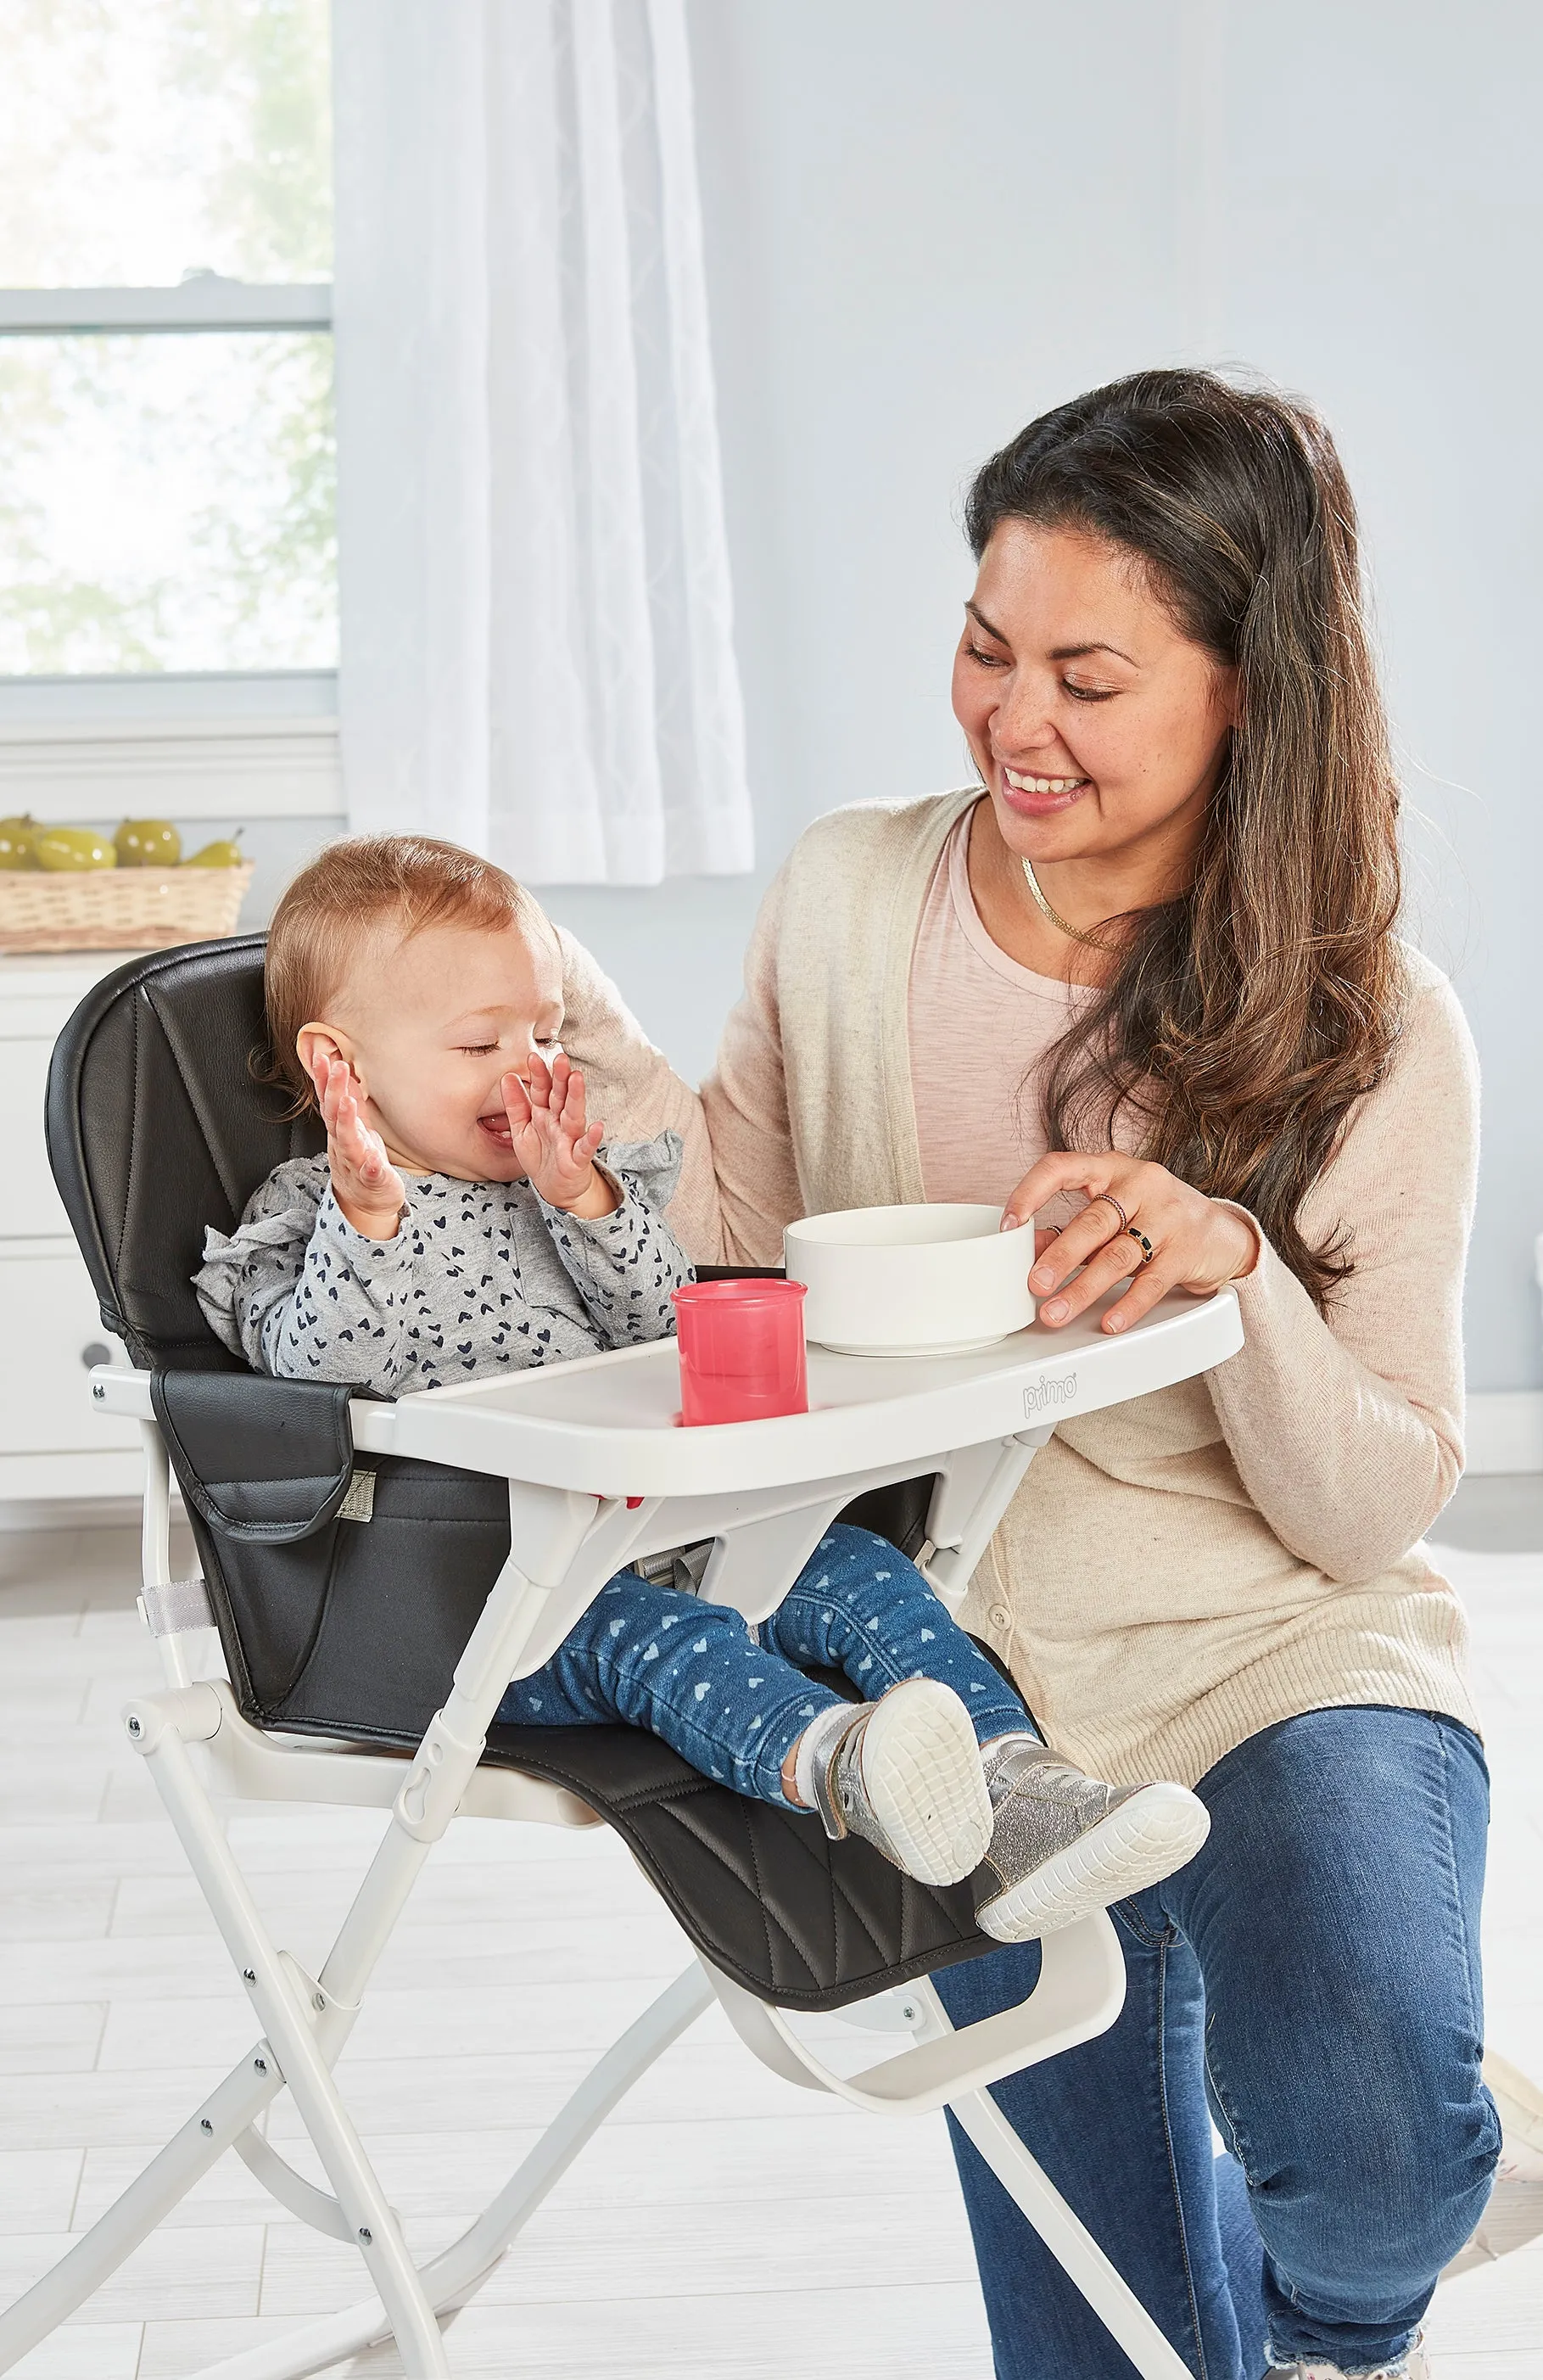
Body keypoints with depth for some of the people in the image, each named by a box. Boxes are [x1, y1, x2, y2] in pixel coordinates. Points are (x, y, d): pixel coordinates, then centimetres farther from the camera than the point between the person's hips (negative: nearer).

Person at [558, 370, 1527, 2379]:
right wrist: (565, 1019, -7)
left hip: (1289, 1667, -3)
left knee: (1368, 2159, -28)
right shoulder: (850, 897, -4)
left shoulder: (1373, 1032, -12)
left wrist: (1237, 1271, -29)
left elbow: (1375, 1514, -11)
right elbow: (742, 1234, 7)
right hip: (985, 1695, 3)